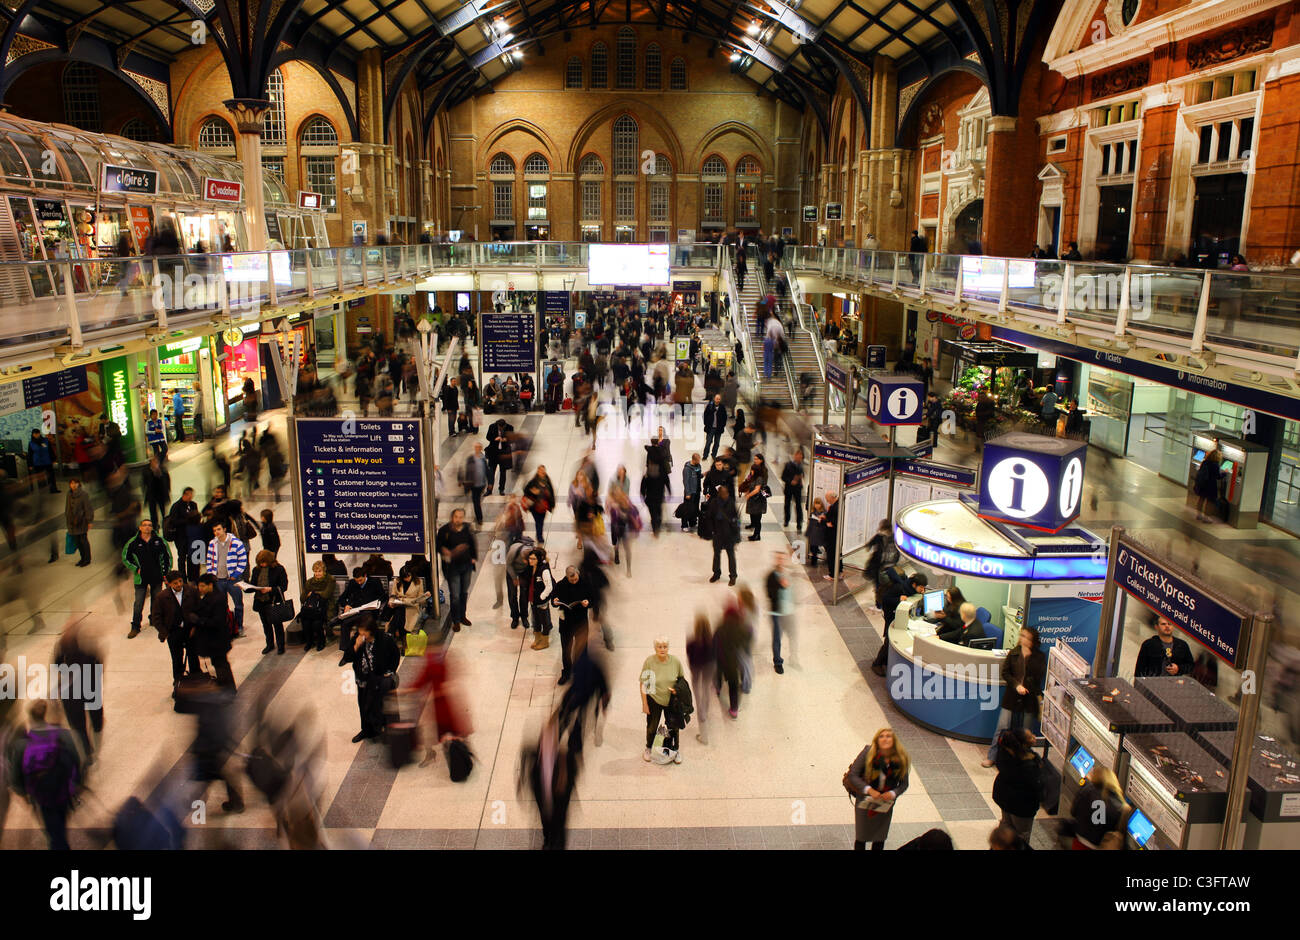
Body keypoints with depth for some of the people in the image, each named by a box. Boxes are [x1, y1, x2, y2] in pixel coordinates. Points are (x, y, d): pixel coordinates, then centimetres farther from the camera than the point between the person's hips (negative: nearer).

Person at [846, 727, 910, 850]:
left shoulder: (901, 759, -13)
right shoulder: (868, 752, -21)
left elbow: (904, 784, -2)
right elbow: (852, 775, -18)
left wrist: (893, 794, -22)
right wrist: (869, 790, -29)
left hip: (885, 805, 2)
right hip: (865, 802, -2)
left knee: (880, 839, 17)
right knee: (861, 838, 12)